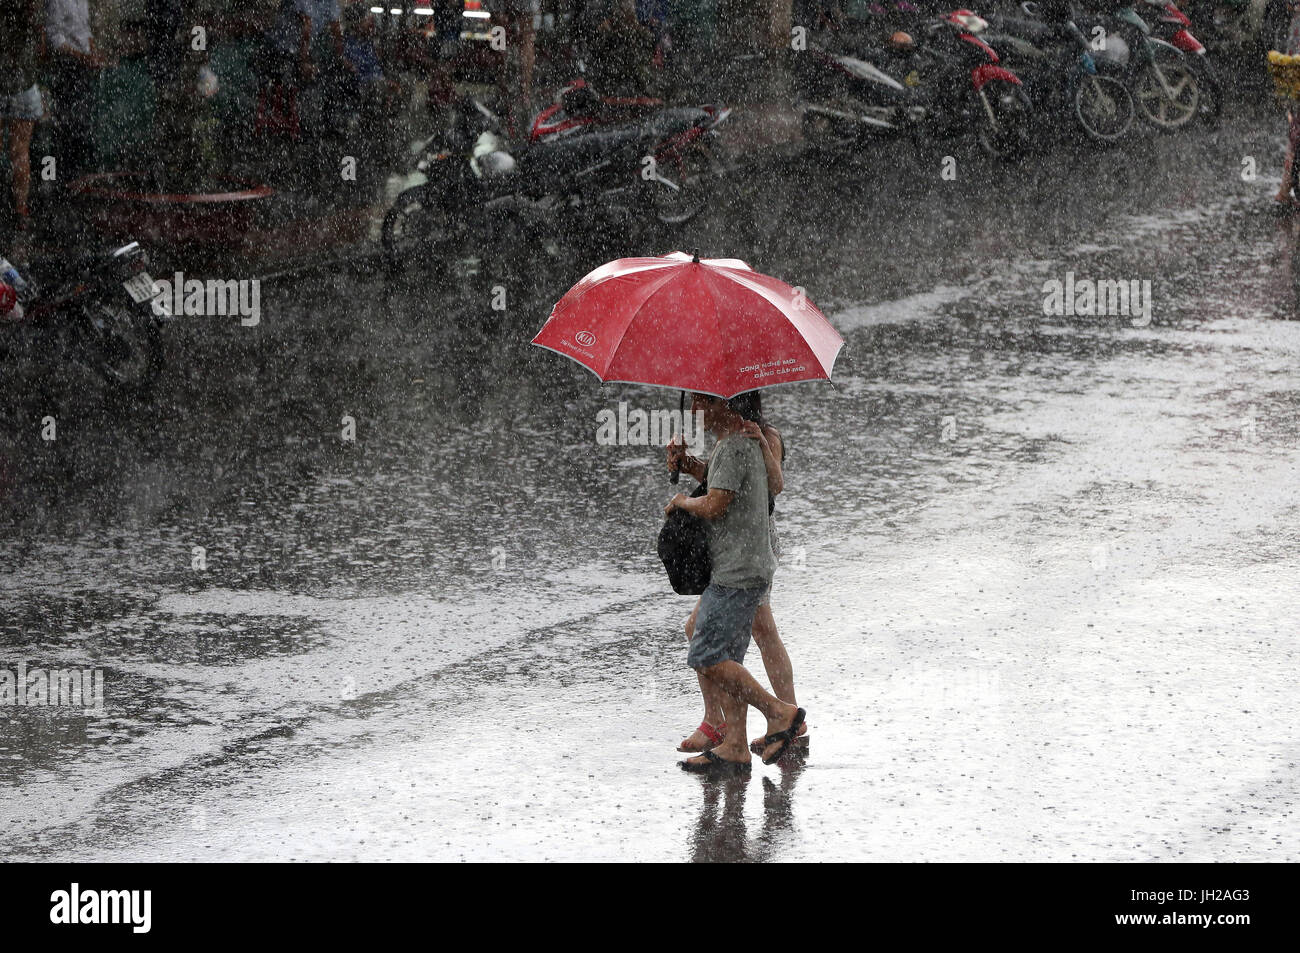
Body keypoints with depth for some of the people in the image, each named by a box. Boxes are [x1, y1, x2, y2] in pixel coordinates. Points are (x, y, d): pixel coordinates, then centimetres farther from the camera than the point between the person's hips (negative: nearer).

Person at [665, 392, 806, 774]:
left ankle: (779, 712, -7)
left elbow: (713, 506, -20)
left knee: (707, 659, -13)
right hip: (736, 572, 11)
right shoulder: (743, 444, 17)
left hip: (737, 573, -11)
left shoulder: (735, 448, -16)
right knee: (725, 660, 8)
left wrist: (681, 501, -1)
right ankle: (734, 747, 5)